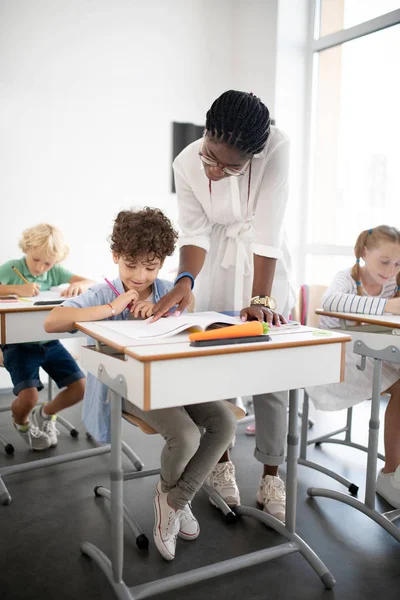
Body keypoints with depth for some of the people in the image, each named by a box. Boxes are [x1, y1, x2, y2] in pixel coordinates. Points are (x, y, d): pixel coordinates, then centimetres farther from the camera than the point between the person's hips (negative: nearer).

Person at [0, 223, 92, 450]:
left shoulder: (56, 271, 2)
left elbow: (91, 283, 1)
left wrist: (78, 285, -22)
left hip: (49, 341, 4)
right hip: (19, 344, -4)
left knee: (81, 386, -2)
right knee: (29, 397, -21)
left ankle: (45, 414, 29)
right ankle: (21, 422, 20)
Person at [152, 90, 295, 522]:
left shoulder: (276, 148, -27)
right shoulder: (186, 164, -20)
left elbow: (268, 230, -30)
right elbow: (195, 233, -17)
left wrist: (260, 299, -32)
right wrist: (185, 280, -35)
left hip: (264, 265, -1)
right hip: (216, 266, 2)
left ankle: (270, 478, 12)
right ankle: (221, 465, 20)